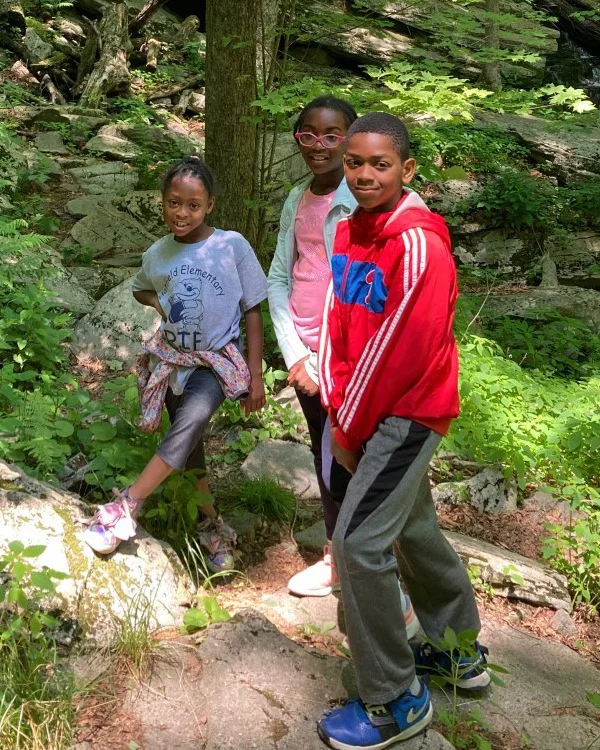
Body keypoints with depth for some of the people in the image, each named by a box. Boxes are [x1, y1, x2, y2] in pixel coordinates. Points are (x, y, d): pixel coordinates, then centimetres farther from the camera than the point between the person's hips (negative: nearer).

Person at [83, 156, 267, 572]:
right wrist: (158, 301, -1)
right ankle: (213, 527, 21)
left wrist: (255, 377, -7)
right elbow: (141, 289, 23)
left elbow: (252, 312, -6)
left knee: (191, 420, -29)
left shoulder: (232, 246, -12)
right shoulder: (157, 254, -1)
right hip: (173, 358, 5)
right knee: (189, 444, 6)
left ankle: (126, 506, -27)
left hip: (219, 361, -4)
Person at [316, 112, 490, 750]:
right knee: (412, 528, 21)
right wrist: (337, 411, -4)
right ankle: (462, 653, 41)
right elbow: (334, 325, 5)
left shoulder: (420, 247, -22)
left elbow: (398, 353, -23)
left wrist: (351, 429, -14)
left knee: (358, 543, -12)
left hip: (407, 413, -9)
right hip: (372, 411, 9)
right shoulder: (348, 231, 5)